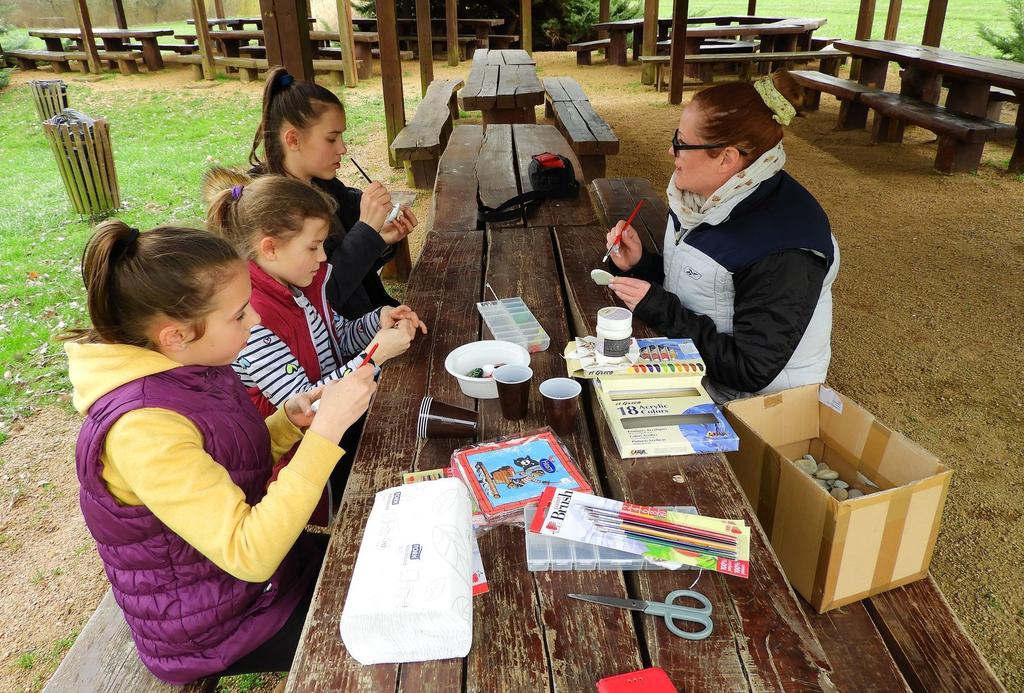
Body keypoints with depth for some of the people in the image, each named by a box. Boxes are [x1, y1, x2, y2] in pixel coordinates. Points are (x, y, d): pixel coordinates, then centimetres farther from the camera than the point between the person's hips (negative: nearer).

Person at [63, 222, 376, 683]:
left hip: (258, 549, 7)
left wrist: (289, 420, -11)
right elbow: (247, 554, -36)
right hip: (210, 629, -7)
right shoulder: (142, 426, -33)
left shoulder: (192, 368, -8)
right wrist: (325, 429, -37)